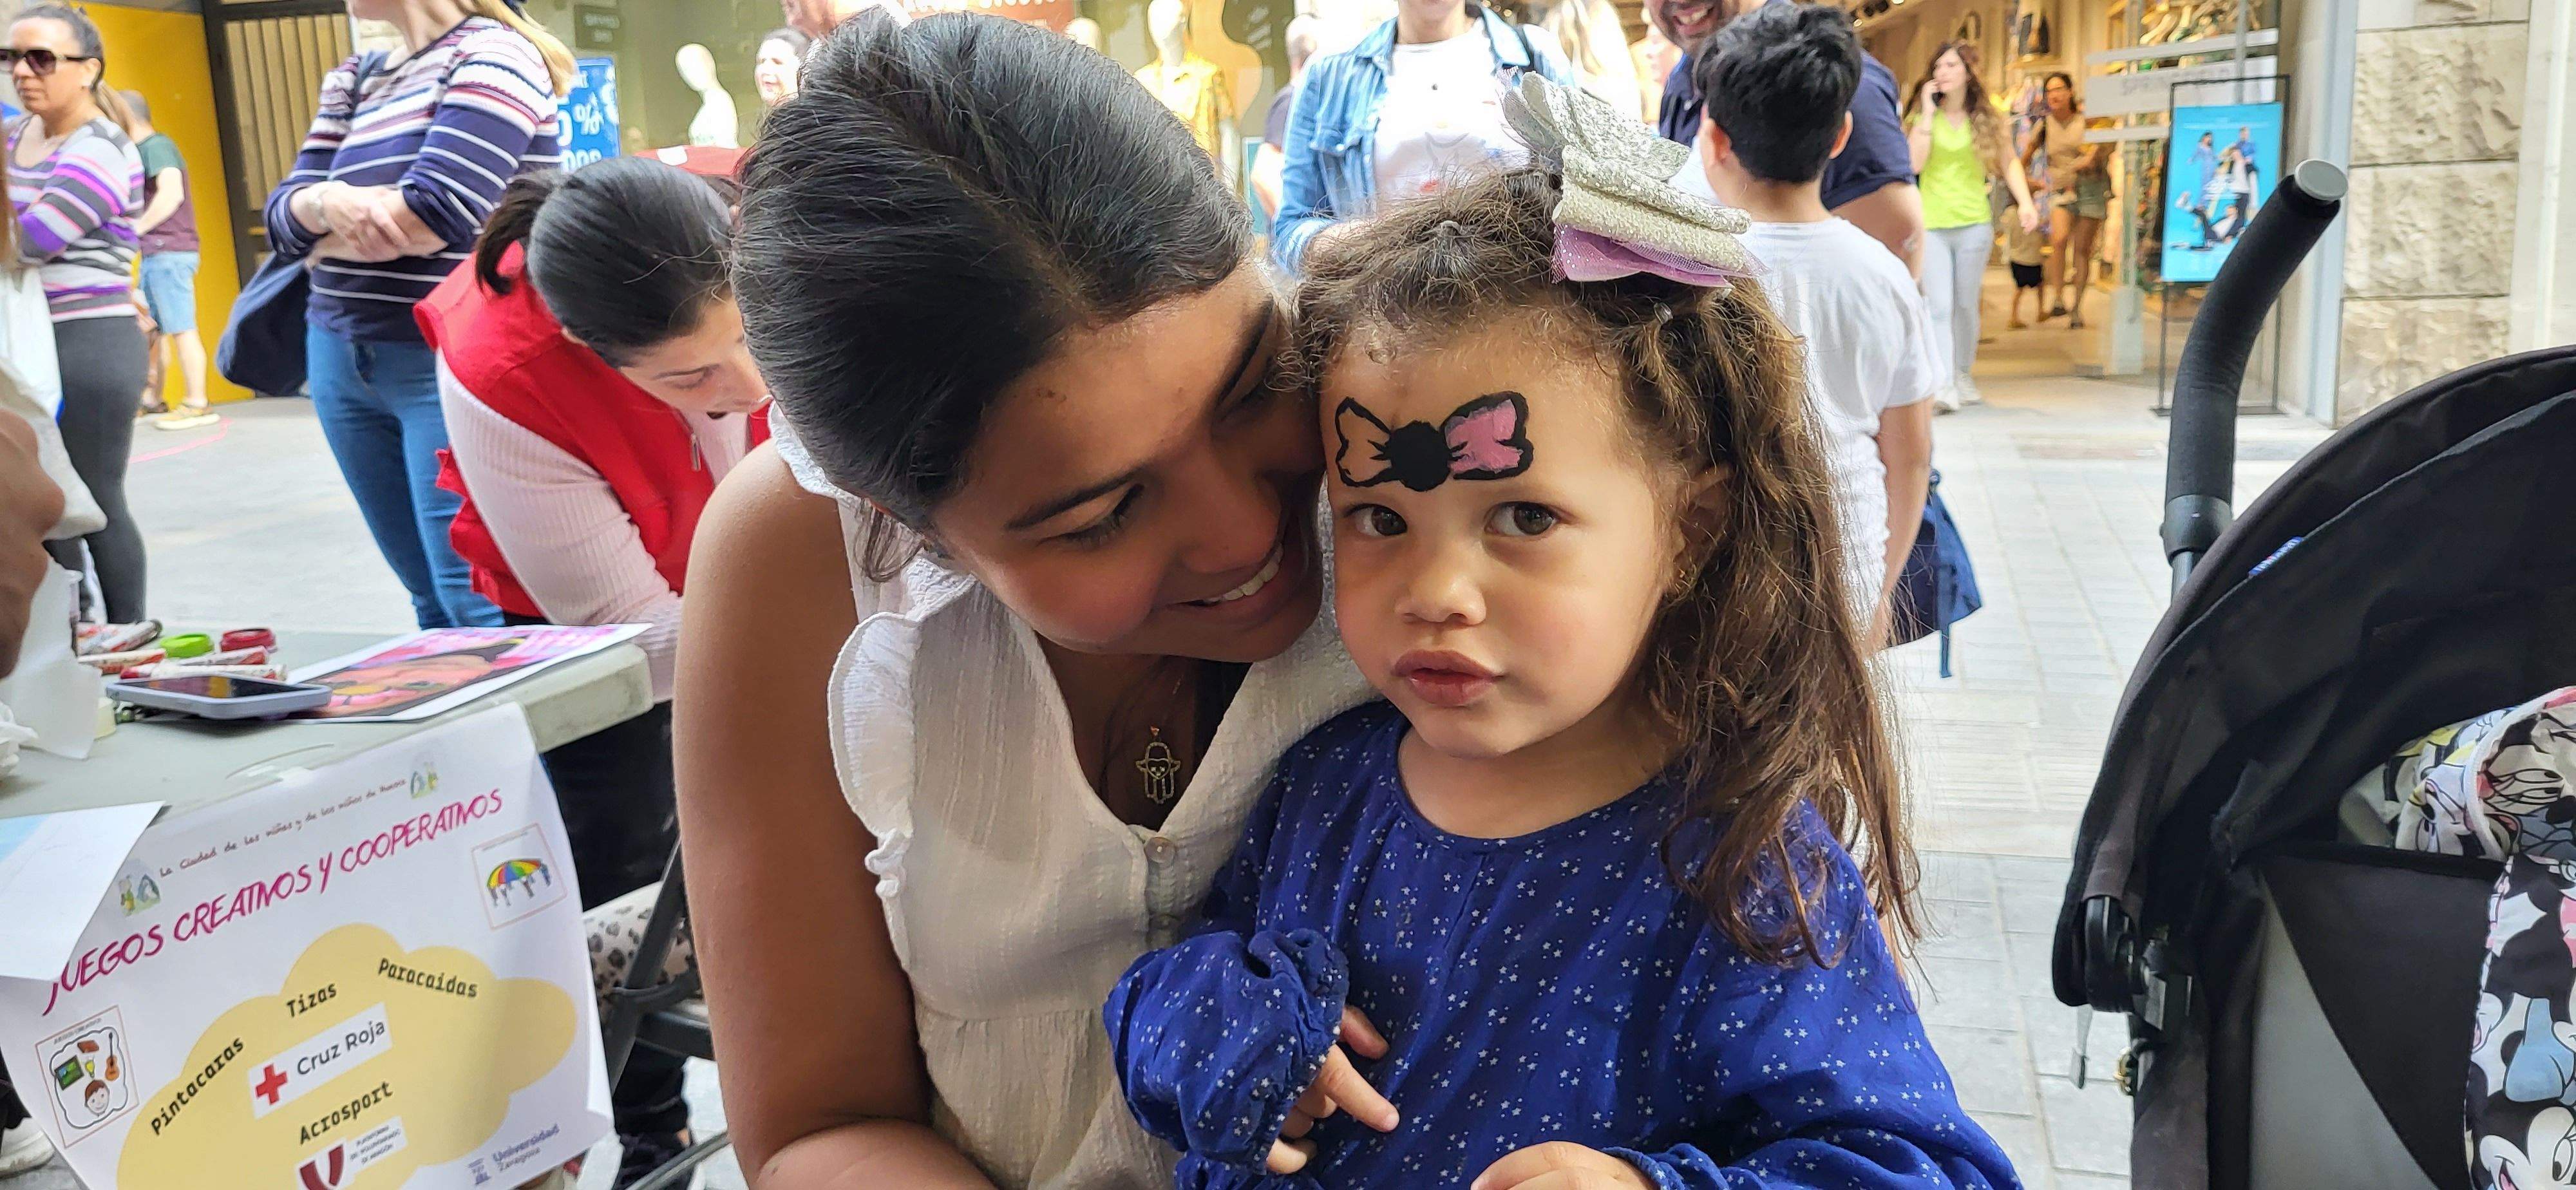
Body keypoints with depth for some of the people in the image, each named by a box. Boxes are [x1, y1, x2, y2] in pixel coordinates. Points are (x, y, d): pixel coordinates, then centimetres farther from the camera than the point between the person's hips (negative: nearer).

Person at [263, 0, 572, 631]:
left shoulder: (493, 54, -7)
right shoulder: (353, 81, 17)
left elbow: (433, 216, -18)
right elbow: (283, 214, 11)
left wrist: (325, 244, 0)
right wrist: (327, 203, -13)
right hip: (345, 360, 7)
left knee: (483, 603, -10)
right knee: (431, 598, 11)